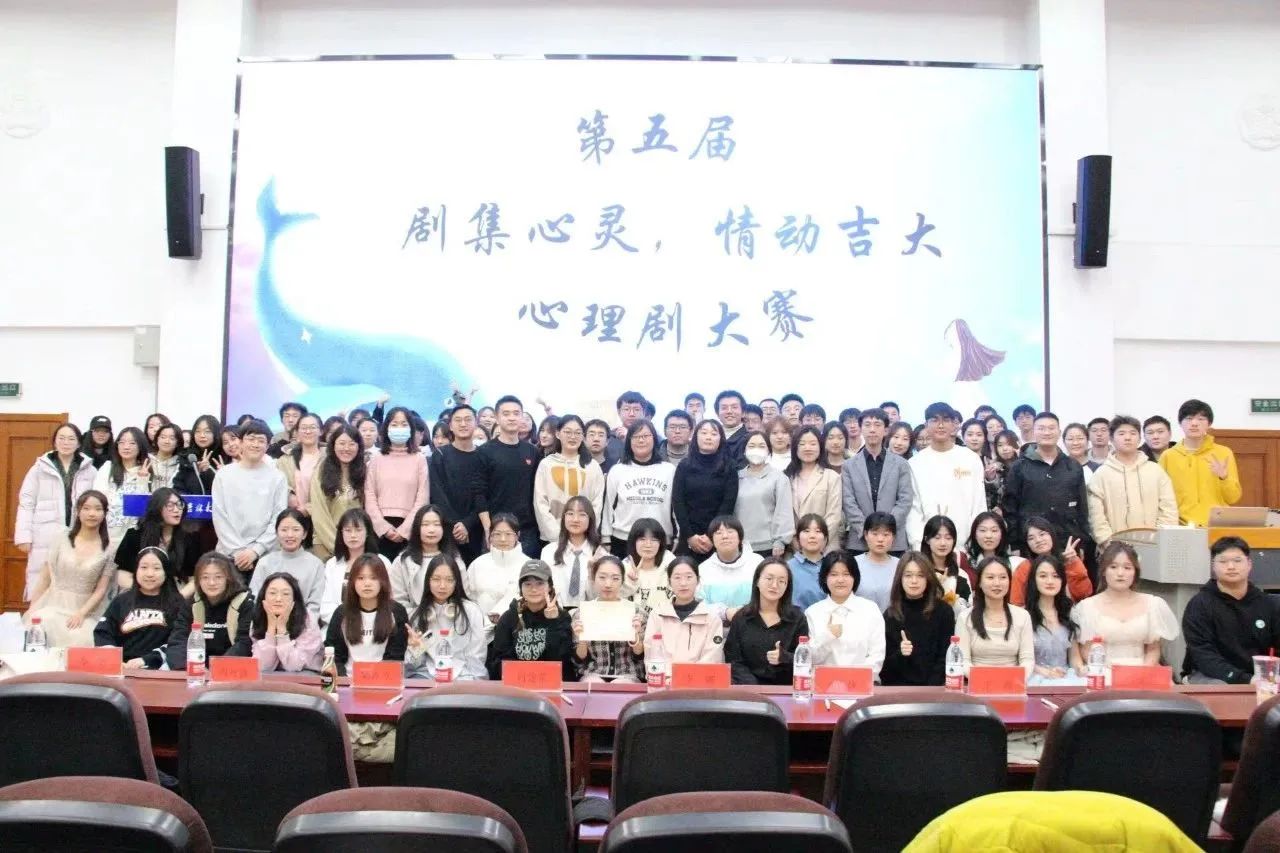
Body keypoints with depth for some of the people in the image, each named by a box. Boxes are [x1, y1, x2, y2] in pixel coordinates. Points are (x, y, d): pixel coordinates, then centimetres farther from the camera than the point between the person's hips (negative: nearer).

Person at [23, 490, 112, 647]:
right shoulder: (62, 537, 3)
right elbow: (45, 577, 6)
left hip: (86, 611, -1)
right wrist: (32, 608, -2)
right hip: (54, 605, 1)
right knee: (43, 628, -31)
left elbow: (101, 590, -1)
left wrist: (81, 614, -14)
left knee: (80, 641, -30)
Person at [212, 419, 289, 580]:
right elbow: (219, 517, 1)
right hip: (228, 555, 1)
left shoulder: (277, 477, 3)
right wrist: (237, 551, -7)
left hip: (265, 556, -1)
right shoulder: (224, 475, 5)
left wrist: (255, 550, -10)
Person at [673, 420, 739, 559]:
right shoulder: (684, 466, 7)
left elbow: (728, 504, -3)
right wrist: (689, 535, -9)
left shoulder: (729, 468, 4)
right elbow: (677, 502, 1)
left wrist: (711, 536, -12)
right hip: (688, 538, 1)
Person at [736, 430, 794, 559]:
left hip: (767, 546, -3)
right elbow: (729, 509, 11)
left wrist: (780, 541, -8)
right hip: (740, 546, 3)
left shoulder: (778, 477, 0)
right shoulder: (737, 477, 10)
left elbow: (783, 511, -3)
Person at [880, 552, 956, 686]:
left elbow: (945, 657, 0)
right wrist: (900, 654, -15)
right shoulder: (890, 614, 4)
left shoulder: (944, 611, 2)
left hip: (933, 688, -1)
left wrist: (931, 688, -12)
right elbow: (884, 664, 5)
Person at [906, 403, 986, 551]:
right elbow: (913, 508, 3)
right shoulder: (916, 463, 6)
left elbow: (979, 505, 7)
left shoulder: (971, 459, 7)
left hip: (965, 545, 0)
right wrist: (918, 544, -7)